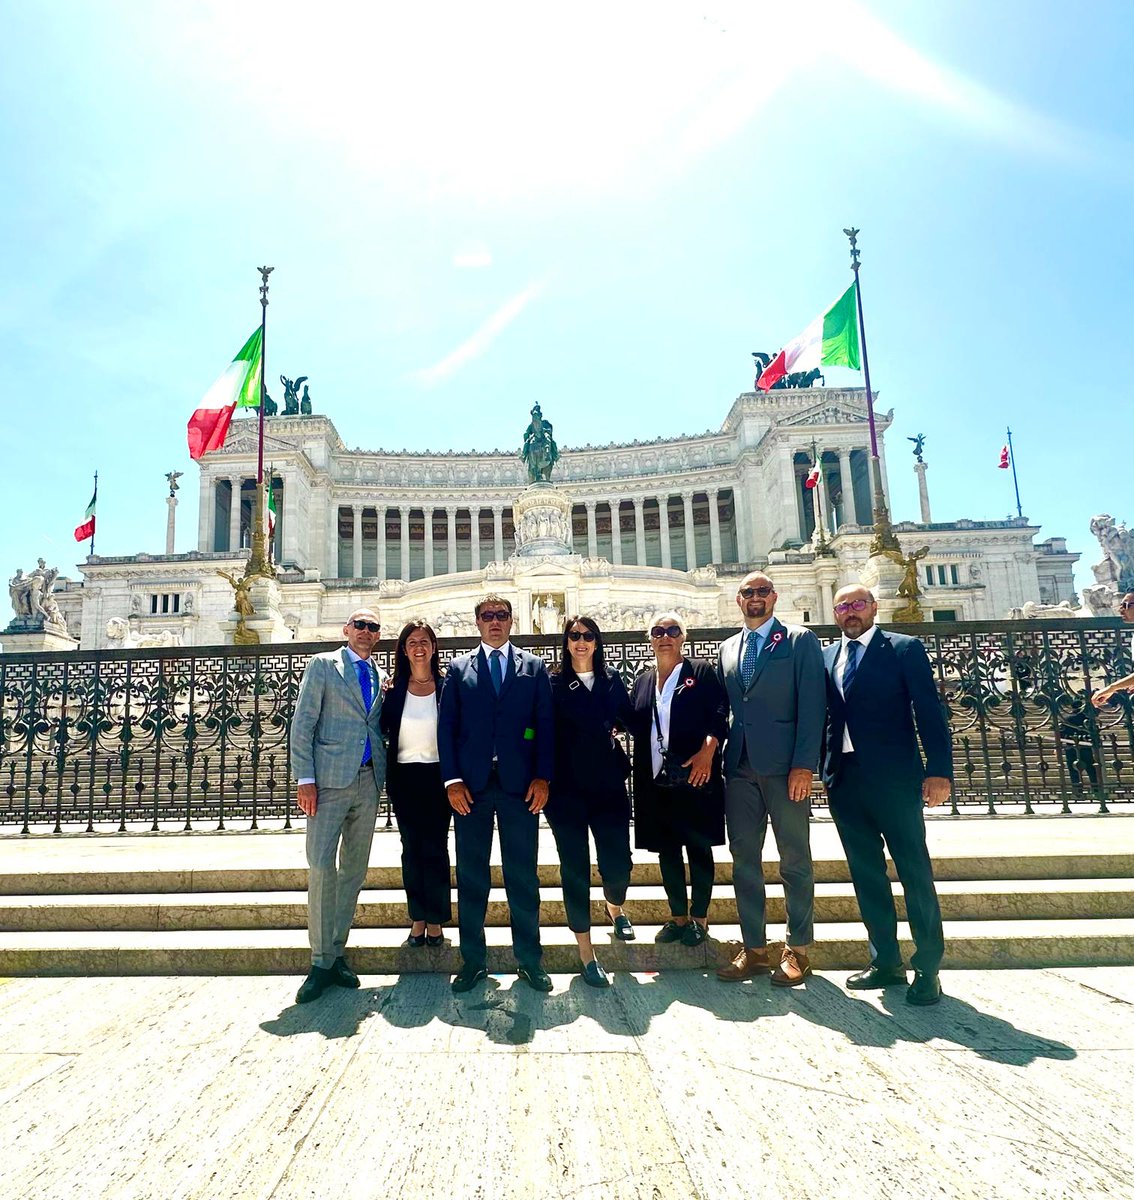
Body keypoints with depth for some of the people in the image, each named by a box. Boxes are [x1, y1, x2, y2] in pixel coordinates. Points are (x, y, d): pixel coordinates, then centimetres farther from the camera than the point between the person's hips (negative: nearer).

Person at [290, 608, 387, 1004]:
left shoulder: (379, 678, 16)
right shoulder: (323, 665, 3)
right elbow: (302, 724, -4)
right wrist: (305, 779, -11)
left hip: (368, 781, 5)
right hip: (330, 778, -5)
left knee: (354, 868, 8)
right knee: (321, 864, -9)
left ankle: (335, 953, 20)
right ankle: (321, 961, 3)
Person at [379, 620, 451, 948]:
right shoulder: (393, 689, 1)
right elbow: (381, 730, 2)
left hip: (437, 775, -1)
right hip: (404, 776, 2)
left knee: (435, 848, 2)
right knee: (411, 848, 9)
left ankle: (435, 922, 14)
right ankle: (418, 919, 20)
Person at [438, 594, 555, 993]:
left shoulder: (534, 667, 8)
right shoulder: (459, 668, 9)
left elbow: (546, 725, 4)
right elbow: (446, 726, 4)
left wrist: (542, 777, -5)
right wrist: (452, 779, -5)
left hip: (519, 783, 0)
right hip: (471, 784, 1)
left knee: (523, 875, 6)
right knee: (471, 875, 8)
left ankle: (529, 960, 19)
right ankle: (473, 960, 22)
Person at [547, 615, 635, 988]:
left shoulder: (612, 681, 9)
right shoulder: (553, 684, 0)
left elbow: (631, 721, 12)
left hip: (608, 785, 3)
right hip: (567, 788, -2)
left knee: (618, 865, 3)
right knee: (575, 868, 3)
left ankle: (615, 907, 40)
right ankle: (586, 953, 18)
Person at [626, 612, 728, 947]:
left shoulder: (702, 672, 2)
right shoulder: (642, 681, 16)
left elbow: (719, 716, -7)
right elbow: (634, 726, 14)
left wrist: (708, 750, -19)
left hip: (694, 777, -4)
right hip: (655, 781, 4)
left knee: (698, 847, 5)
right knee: (666, 850, 10)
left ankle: (699, 919, 18)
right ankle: (678, 916, 24)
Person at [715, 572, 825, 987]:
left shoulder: (800, 640, 1)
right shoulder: (727, 649, 16)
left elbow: (812, 706, -7)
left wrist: (804, 765, -14)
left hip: (785, 767, -4)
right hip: (740, 769, 5)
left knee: (795, 860, 5)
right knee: (744, 860, 8)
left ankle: (798, 949, 18)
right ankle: (754, 949, 19)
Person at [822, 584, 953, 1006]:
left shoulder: (905, 649, 0)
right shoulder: (826, 657, 12)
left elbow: (929, 711, -5)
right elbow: (823, 716, 12)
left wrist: (939, 770, -12)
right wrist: (823, 769, 6)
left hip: (893, 778, -4)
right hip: (845, 781, 5)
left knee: (915, 872, 3)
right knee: (865, 873, 11)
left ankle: (928, 967, 15)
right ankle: (886, 960, 23)